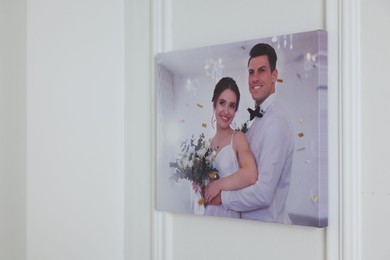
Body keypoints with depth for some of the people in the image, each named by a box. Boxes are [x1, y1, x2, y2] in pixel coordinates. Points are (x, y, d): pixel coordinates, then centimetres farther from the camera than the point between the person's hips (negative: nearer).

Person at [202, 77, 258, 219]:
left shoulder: (238, 138, -9)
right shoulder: (209, 143, 7)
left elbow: (251, 175, -25)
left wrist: (218, 185, -16)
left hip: (230, 214, -4)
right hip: (207, 213, 5)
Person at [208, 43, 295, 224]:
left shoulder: (276, 123, -21)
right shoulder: (257, 119, 6)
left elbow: (263, 194, -25)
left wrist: (222, 197, -14)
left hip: (267, 221, -7)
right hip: (248, 218, 7)